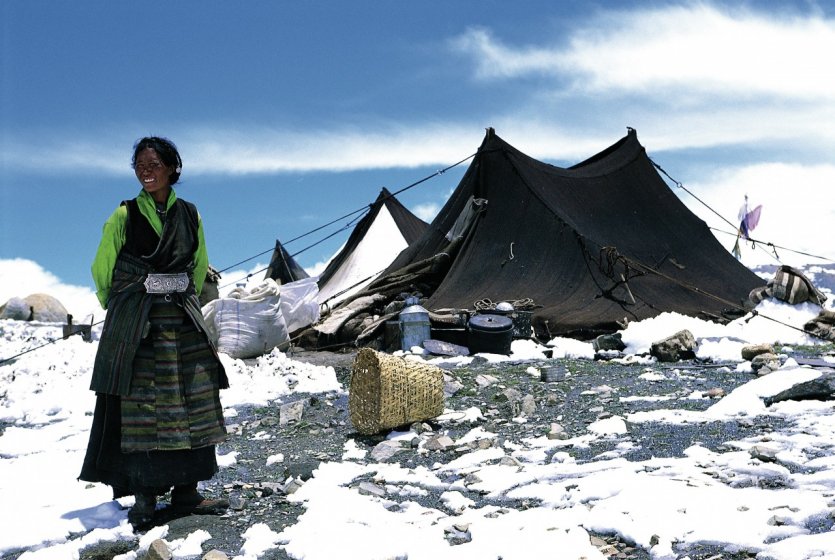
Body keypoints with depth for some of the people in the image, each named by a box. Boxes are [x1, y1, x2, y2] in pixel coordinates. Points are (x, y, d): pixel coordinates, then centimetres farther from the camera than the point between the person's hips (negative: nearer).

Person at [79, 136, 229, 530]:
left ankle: (186, 491, 11)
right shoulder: (125, 216, -3)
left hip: (183, 320, 4)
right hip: (135, 324, -3)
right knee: (139, 407, -3)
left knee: (194, 405, 3)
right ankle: (144, 498, 2)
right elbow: (102, 270, 6)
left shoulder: (189, 214, 6)